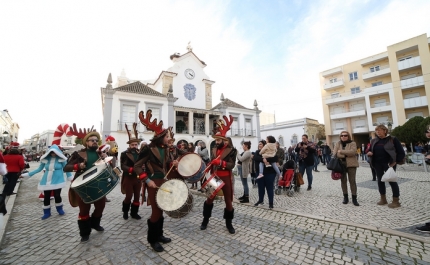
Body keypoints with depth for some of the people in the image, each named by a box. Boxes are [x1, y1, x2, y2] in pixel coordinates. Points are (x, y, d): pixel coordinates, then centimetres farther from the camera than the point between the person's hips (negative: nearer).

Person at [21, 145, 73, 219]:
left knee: (57, 195, -3)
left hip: (58, 181, -3)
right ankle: (47, 212, 28)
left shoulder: (61, 159, -7)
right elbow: (39, 169, 13)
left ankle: (60, 209, 23)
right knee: (46, 197, 9)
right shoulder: (45, 159, 0)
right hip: (47, 181, 4)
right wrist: (28, 174, 9)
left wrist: (70, 178, -1)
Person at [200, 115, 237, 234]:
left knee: (228, 200, 9)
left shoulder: (231, 150, -10)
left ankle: (229, 223, 29)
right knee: (209, 198, 12)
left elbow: (232, 165, -19)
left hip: (226, 178, -4)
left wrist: (221, 162, -32)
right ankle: (205, 220, 32)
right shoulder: (214, 149, 5)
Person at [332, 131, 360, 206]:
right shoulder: (338, 144, 7)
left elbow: (352, 151, -17)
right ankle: (345, 197, 21)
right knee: (343, 181, 9)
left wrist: (341, 151, -16)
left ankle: (354, 198, 10)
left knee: (352, 181, 1)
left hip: (351, 164, -2)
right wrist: (346, 154, -15)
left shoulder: (352, 143, 0)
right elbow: (335, 154, -5)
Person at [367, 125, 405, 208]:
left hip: (389, 163, -4)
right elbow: (370, 150, 16)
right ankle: (383, 199, 23)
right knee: (380, 180, 10)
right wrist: (369, 153, -6)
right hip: (377, 164, 4)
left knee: (392, 181, -1)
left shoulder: (392, 139, -4)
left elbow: (401, 152, -4)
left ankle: (396, 201, 11)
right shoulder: (374, 141, 7)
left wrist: (395, 161, -13)